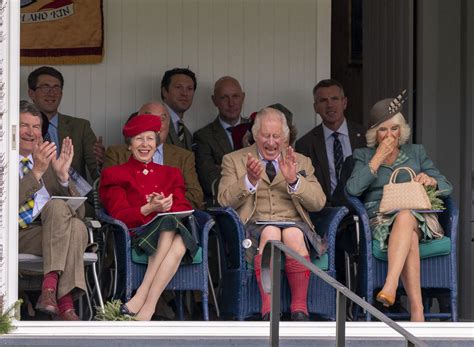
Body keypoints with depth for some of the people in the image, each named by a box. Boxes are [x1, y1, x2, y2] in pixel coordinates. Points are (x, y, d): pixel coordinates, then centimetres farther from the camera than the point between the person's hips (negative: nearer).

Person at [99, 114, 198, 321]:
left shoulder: (170, 174, 27)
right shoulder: (115, 175, 16)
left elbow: (185, 209, 13)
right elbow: (119, 215, 2)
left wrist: (164, 207, -10)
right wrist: (149, 209, -16)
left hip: (175, 231, 3)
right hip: (138, 235, -3)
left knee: (179, 244, -37)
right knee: (169, 223, -37)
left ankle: (144, 302, -44)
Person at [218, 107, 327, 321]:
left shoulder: (301, 163, 20)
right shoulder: (234, 160, 16)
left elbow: (319, 203, 7)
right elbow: (224, 201, 2)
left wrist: (294, 180, -10)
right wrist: (249, 181, -15)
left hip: (295, 225, 1)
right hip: (255, 227, -1)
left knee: (293, 235, -35)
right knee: (270, 233, -36)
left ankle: (300, 308, -31)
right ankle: (268, 309, -39)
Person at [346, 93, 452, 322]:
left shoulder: (416, 152, 23)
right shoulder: (363, 156, 19)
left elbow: (446, 187, 15)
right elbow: (353, 189, -2)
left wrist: (431, 181, -9)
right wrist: (378, 159, -2)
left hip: (419, 217, 1)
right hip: (381, 219, -1)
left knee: (405, 217, -39)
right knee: (409, 238, -37)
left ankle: (390, 286, -55)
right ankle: (416, 310, -48)